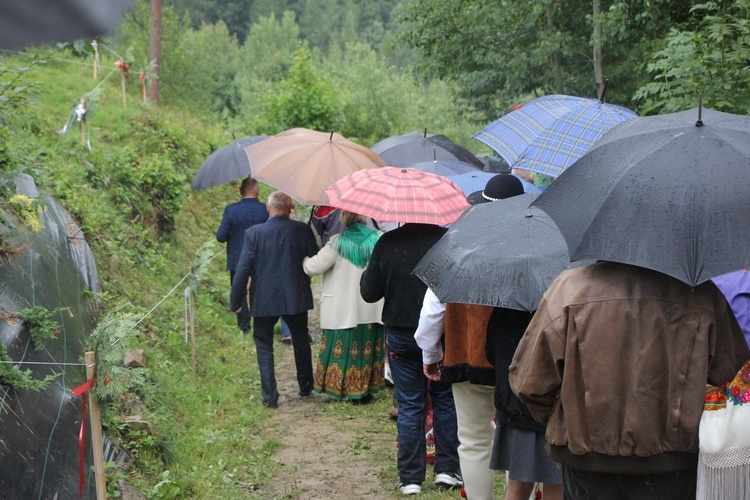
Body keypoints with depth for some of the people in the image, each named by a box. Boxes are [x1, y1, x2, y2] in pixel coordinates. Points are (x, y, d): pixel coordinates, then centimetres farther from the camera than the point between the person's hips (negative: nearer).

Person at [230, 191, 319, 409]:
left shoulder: (254, 233, -10)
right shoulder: (302, 230, -7)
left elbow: (243, 269, -10)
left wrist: (235, 301, -2)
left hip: (264, 300, -2)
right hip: (296, 298, 2)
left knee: (264, 346, 12)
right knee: (301, 342, 22)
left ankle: (270, 397, 9)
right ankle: (306, 387, 34)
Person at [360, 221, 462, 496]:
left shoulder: (386, 243, -8)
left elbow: (369, 293, -2)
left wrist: (367, 274, 16)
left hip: (400, 336, 1)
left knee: (409, 406, 8)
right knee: (445, 400, 15)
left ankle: (410, 477, 10)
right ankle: (447, 469, 16)